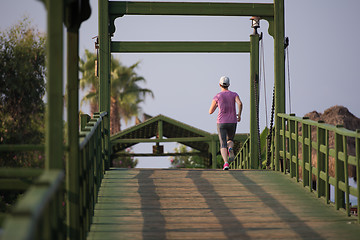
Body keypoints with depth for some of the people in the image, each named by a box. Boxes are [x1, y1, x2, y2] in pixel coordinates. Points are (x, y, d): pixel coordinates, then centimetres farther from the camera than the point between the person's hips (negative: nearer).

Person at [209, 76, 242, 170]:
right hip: (232, 123, 2)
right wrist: (239, 115, -3)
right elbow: (240, 103, -18)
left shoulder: (217, 97, 1)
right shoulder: (234, 94, 3)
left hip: (221, 123, -2)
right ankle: (230, 149, -13)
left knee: (223, 145, -3)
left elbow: (210, 111, 5)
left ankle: (226, 163, -28)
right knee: (230, 140, 25)